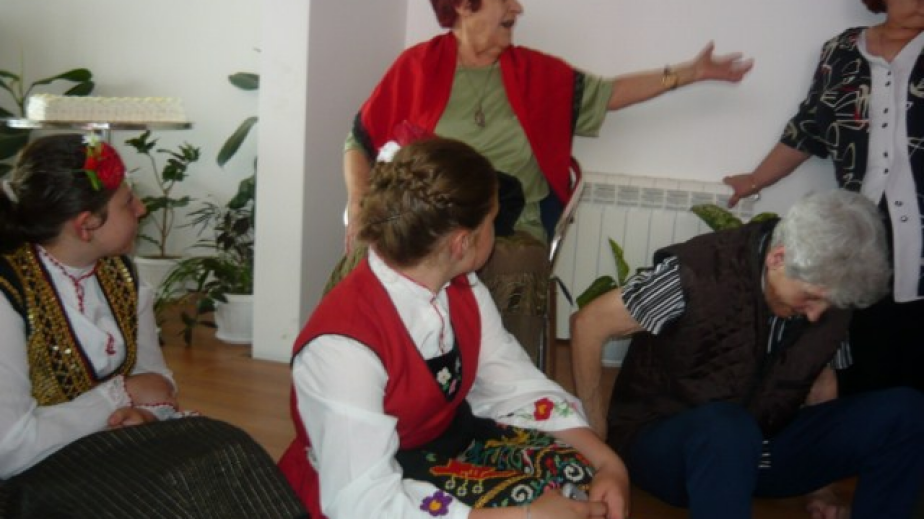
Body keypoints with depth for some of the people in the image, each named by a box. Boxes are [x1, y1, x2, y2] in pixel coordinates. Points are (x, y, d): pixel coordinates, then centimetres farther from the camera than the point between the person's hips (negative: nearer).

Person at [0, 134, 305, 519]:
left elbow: (153, 374, 10)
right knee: (181, 488, -27)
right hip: (40, 476, -6)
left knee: (230, 455, -18)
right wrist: (122, 394, -15)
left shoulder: (118, 270, 3)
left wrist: (146, 411, -13)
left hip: (115, 441, 6)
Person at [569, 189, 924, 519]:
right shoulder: (702, 273, -23)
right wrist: (594, 433, -11)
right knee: (725, 427, -41)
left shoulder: (830, 294, -5)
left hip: (761, 447, 6)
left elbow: (819, 378, 12)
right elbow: (588, 323, -15)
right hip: (662, 442, -5)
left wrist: (819, 484, 10)